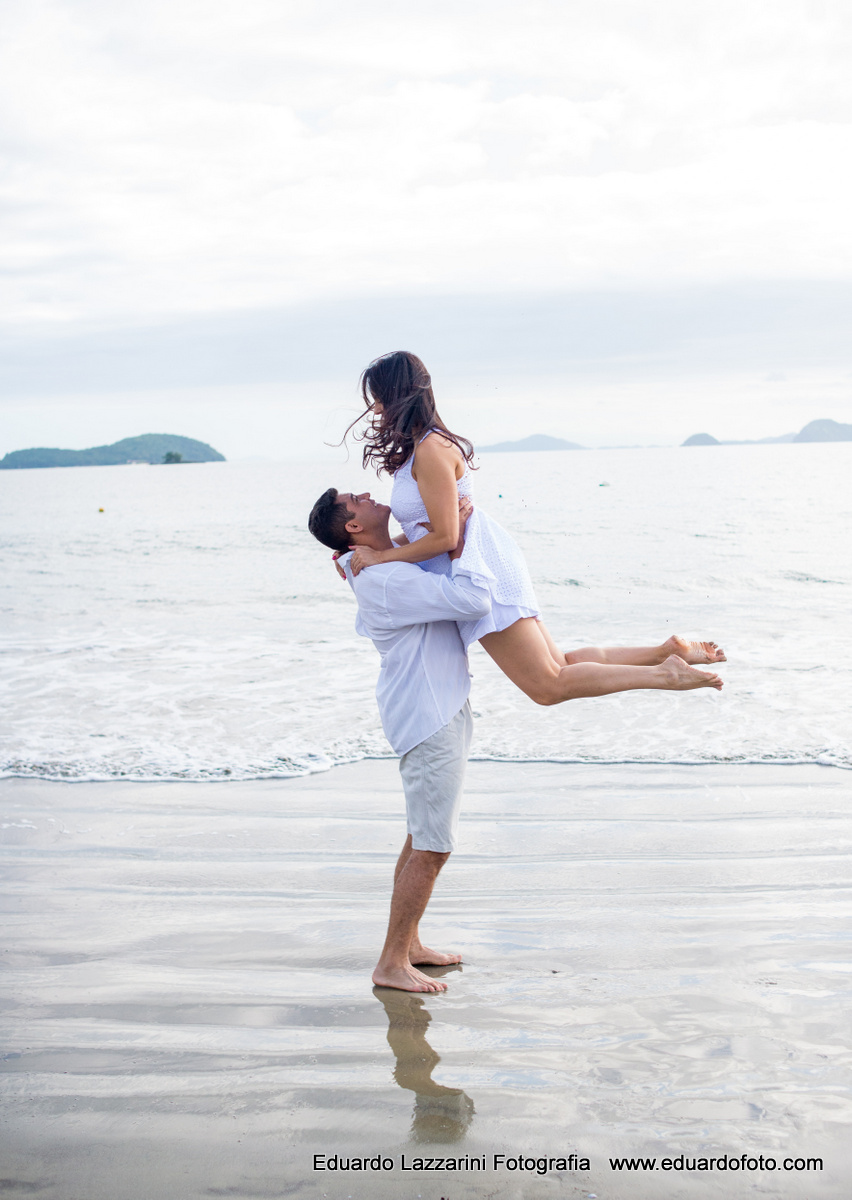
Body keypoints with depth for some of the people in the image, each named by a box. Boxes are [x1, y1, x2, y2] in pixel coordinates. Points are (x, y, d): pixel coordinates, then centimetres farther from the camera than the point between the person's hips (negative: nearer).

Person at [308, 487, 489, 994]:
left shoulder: (374, 567, 8)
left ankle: (409, 944, 28)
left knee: (424, 837, 18)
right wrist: (459, 544, -18)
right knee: (432, 846, -6)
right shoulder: (390, 580, -24)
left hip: (439, 708, 10)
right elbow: (475, 601, -30)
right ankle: (392, 964, 1)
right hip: (429, 716, -10)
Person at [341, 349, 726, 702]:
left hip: (482, 577, -10)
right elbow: (425, 528, 19)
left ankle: (664, 674, -3)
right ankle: (669, 651, 14)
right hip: (484, 569, 10)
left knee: (548, 686, -3)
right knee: (560, 667, 14)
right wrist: (369, 547, 14)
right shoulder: (420, 446, 14)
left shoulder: (431, 451, -17)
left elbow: (445, 536, -20)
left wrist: (381, 556, -11)